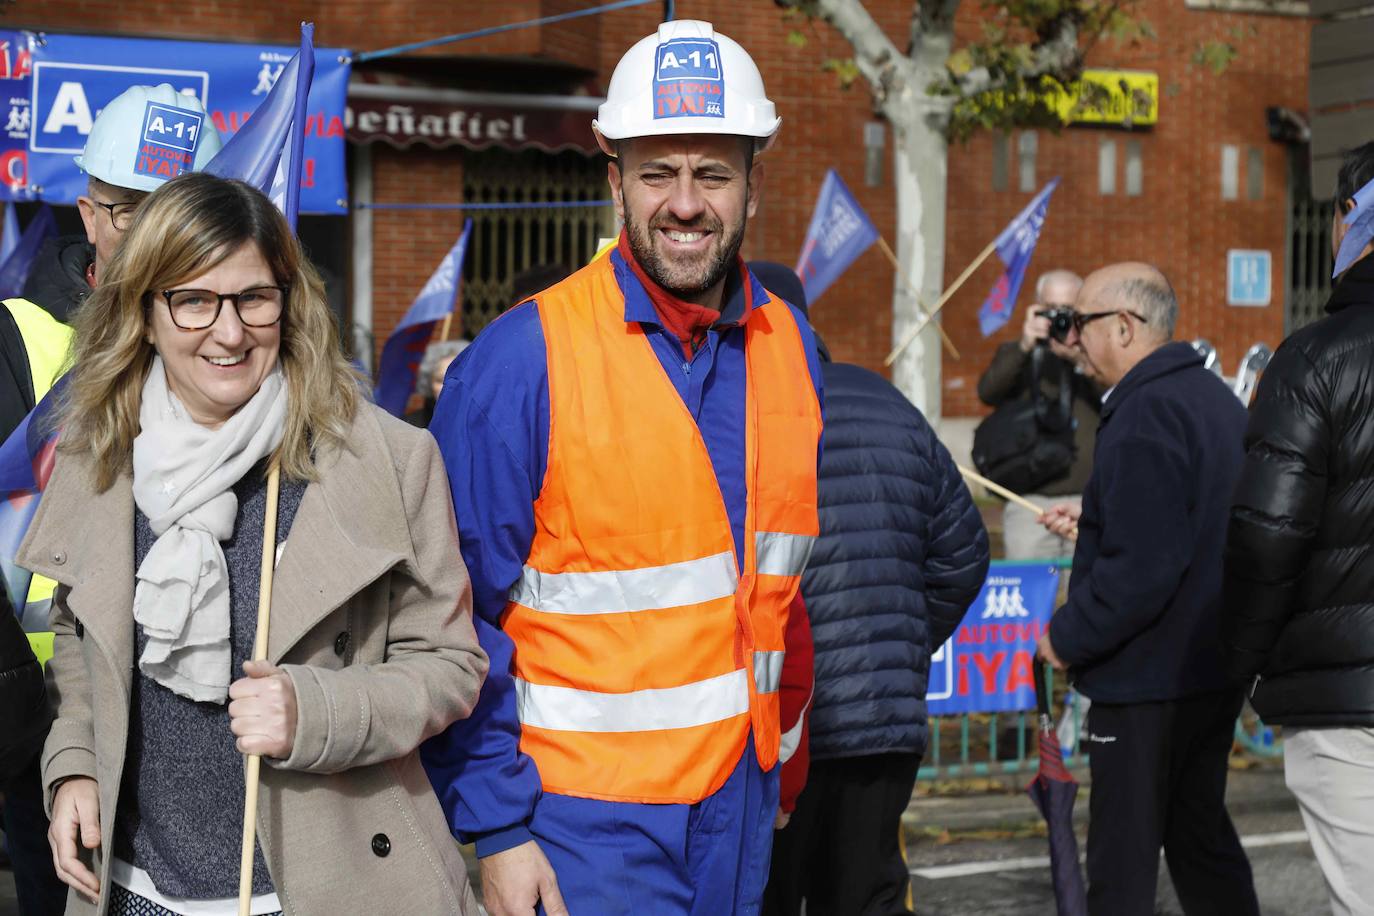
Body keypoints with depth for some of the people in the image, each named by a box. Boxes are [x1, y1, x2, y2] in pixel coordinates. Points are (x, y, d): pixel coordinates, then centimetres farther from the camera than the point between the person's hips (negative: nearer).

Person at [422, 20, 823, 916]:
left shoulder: (789, 345, 4)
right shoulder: (521, 357, -13)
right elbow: (459, 622, -11)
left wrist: (781, 761, 14)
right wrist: (498, 826, -13)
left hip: (743, 806, 5)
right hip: (588, 816, -5)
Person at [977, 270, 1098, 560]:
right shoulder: (1015, 353, 15)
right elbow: (988, 392, -5)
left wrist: (1079, 358, -17)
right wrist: (1024, 348, -19)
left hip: (1088, 498, 0)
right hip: (1030, 501, 0)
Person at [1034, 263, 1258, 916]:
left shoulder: (1144, 415, -20)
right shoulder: (1216, 398, 11)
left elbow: (1143, 568, -27)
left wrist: (1068, 637, -15)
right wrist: (1093, 521, 18)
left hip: (1147, 679, -10)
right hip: (1213, 669, 10)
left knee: (1124, 862, -1)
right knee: (1203, 841, 20)